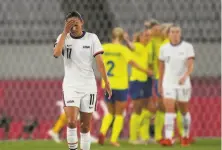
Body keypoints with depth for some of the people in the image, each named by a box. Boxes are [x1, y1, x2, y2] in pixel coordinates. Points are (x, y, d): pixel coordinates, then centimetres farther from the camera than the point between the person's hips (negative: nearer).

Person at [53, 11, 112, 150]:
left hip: (88, 86, 1)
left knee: (86, 126, 6)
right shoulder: (63, 37, 1)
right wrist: (65, 32, -17)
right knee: (72, 121, -19)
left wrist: (106, 83, -7)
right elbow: (56, 53, -19)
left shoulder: (92, 38, 0)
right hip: (71, 86, -1)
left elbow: (100, 62, -2)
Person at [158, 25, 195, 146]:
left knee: (184, 111, 11)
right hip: (168, 84, 1)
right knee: (169, 110, -14)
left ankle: (185, 136, 31)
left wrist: (185, 76, -31)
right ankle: (168, 138, -23)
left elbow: (190, 66, -13)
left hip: (183, 84, -1)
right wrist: (160, 83, 17)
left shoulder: (187, 47, -4)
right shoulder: (164, 48, 4)